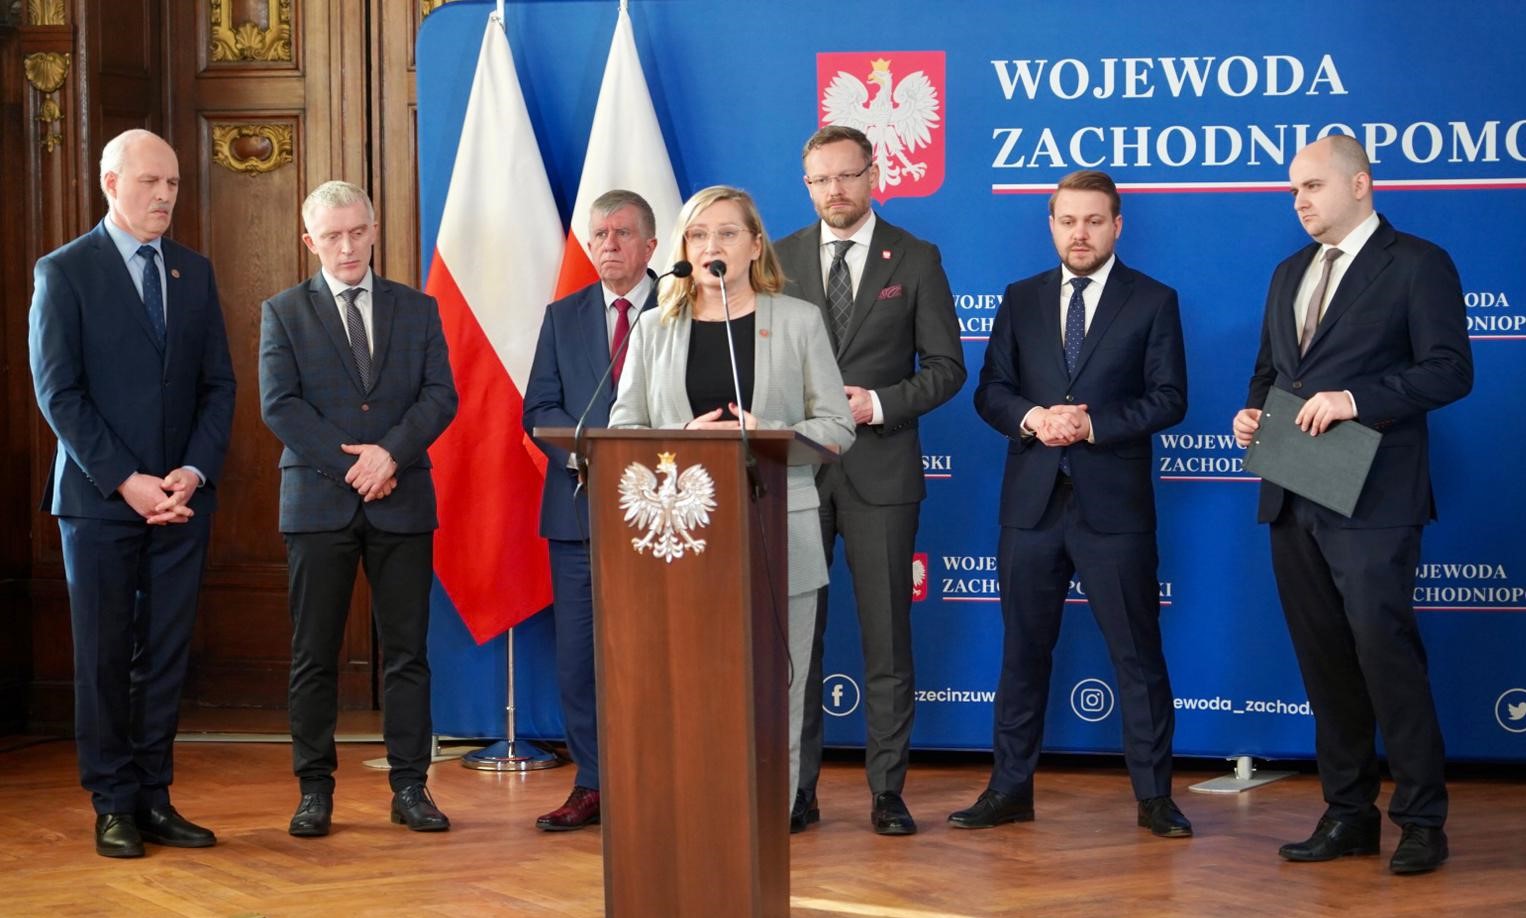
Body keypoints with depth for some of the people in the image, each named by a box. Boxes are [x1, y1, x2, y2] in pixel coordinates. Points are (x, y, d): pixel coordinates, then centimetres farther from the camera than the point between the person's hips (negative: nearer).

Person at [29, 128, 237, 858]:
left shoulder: (195, 273, 11)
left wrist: (195, 473, -6)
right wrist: (126, 482, -14)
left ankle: (155, 799, 12)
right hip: (99, 498, -4)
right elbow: (59, 393, -8)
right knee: (104, 657, 2)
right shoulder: (64, 272, -2)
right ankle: (114, 806, 9)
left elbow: (218, 386, 9)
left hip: (181, 498, 4)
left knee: (166, 657, 5)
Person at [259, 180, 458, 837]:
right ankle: (315, 789, 8)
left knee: (407, 650, 2)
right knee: (314, 654, 1)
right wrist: (350, 465, -12)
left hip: (403, 502, 1)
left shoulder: (417, 310, 11)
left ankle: (410, 788, 7)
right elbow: (279, 405, -4)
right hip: (318, 503, -1)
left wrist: (390, 451, -14)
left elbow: (440, 395, 2)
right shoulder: (284, 313, 6)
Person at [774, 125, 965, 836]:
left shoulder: (915, 260, 4)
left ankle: (887, 791, 8)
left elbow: (945, 366, 2)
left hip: (879, 468, -2)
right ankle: (796, 789, 10)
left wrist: (879, 403, -12)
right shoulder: (779, 260, 9)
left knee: (886, 636, 2)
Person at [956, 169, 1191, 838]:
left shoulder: (1152, 301, 3)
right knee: (1023, 648, 9)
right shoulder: (1021, 301, 12)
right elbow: (989, 391, 9)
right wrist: (1030, 418, -12)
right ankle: (1010, 789, 16)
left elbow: (1168, 399, -3)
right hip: (1032, 502, 3)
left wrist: (1093, 424, -15)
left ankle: (1154, 795, 7)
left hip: (1113, 504, -3)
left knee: (1137, 651, 0)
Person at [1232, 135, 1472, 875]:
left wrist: (1354, 399, -20)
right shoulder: (1290, 274, 19)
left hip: (1370, 500, -7)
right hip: (1293, 500, 7)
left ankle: (1422, 820, -1)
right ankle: (1347, 814, 17)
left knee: (1383, 647, -11)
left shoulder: (1417, 264, -3)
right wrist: (1252, 412, 4)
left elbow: (1450, 370, -12)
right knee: (1323, 658, 9)